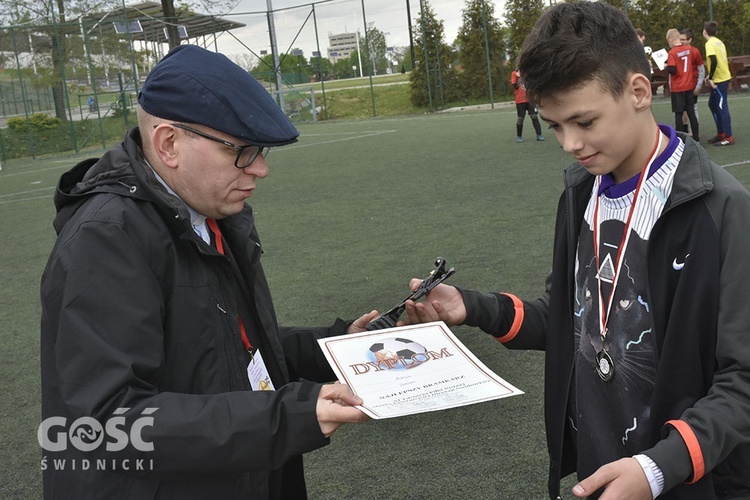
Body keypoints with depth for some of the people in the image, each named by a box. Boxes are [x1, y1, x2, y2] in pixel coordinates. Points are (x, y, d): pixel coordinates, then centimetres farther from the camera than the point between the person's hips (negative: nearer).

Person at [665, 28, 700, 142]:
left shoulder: (672, 53, -16)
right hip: (689, 86, 6)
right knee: (691, 112, 12)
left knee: (678, 114, 1)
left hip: (677, 89, -6)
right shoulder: (689, 50, 4)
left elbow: (672, 70, -23)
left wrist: (666, 67, -4)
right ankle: (696, 138, 16)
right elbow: (694, 63, 18)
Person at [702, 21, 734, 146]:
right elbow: (721, 60, 16)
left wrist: (710, 78, -19)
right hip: (724, 77, 9)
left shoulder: (710, 43, -14)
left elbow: (714, 61, -26)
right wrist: (711, 77, 14)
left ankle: (728, 137, -2)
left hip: (719, 80, -9)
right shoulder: (719, 42, 13)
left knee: (722, 107, -5)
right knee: (713, 104, 18)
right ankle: (721, 133, 23)